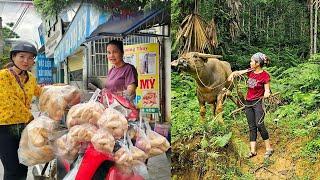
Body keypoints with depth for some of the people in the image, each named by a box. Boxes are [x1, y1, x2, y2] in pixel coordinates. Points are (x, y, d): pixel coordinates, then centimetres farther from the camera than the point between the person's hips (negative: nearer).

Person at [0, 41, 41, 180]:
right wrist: (30, 118, -13)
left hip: (24, 127, 6)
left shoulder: (30, 77, 7)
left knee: (23, 168, 14)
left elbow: (38, 91, 29)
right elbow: (12, 103, -17)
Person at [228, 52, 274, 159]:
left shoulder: (265, 75, -11)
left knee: (259, 124, -16)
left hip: (258, 102, -6)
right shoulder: (250, 71, 4)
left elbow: (267, 90, -8)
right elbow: (238, 72, 13)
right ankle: (252, 150, 8)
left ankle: (268, 148, -3)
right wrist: (232, 74, -8)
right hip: (248, 102, 6)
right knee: (251, 127, 6)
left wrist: (266, 93, -31)